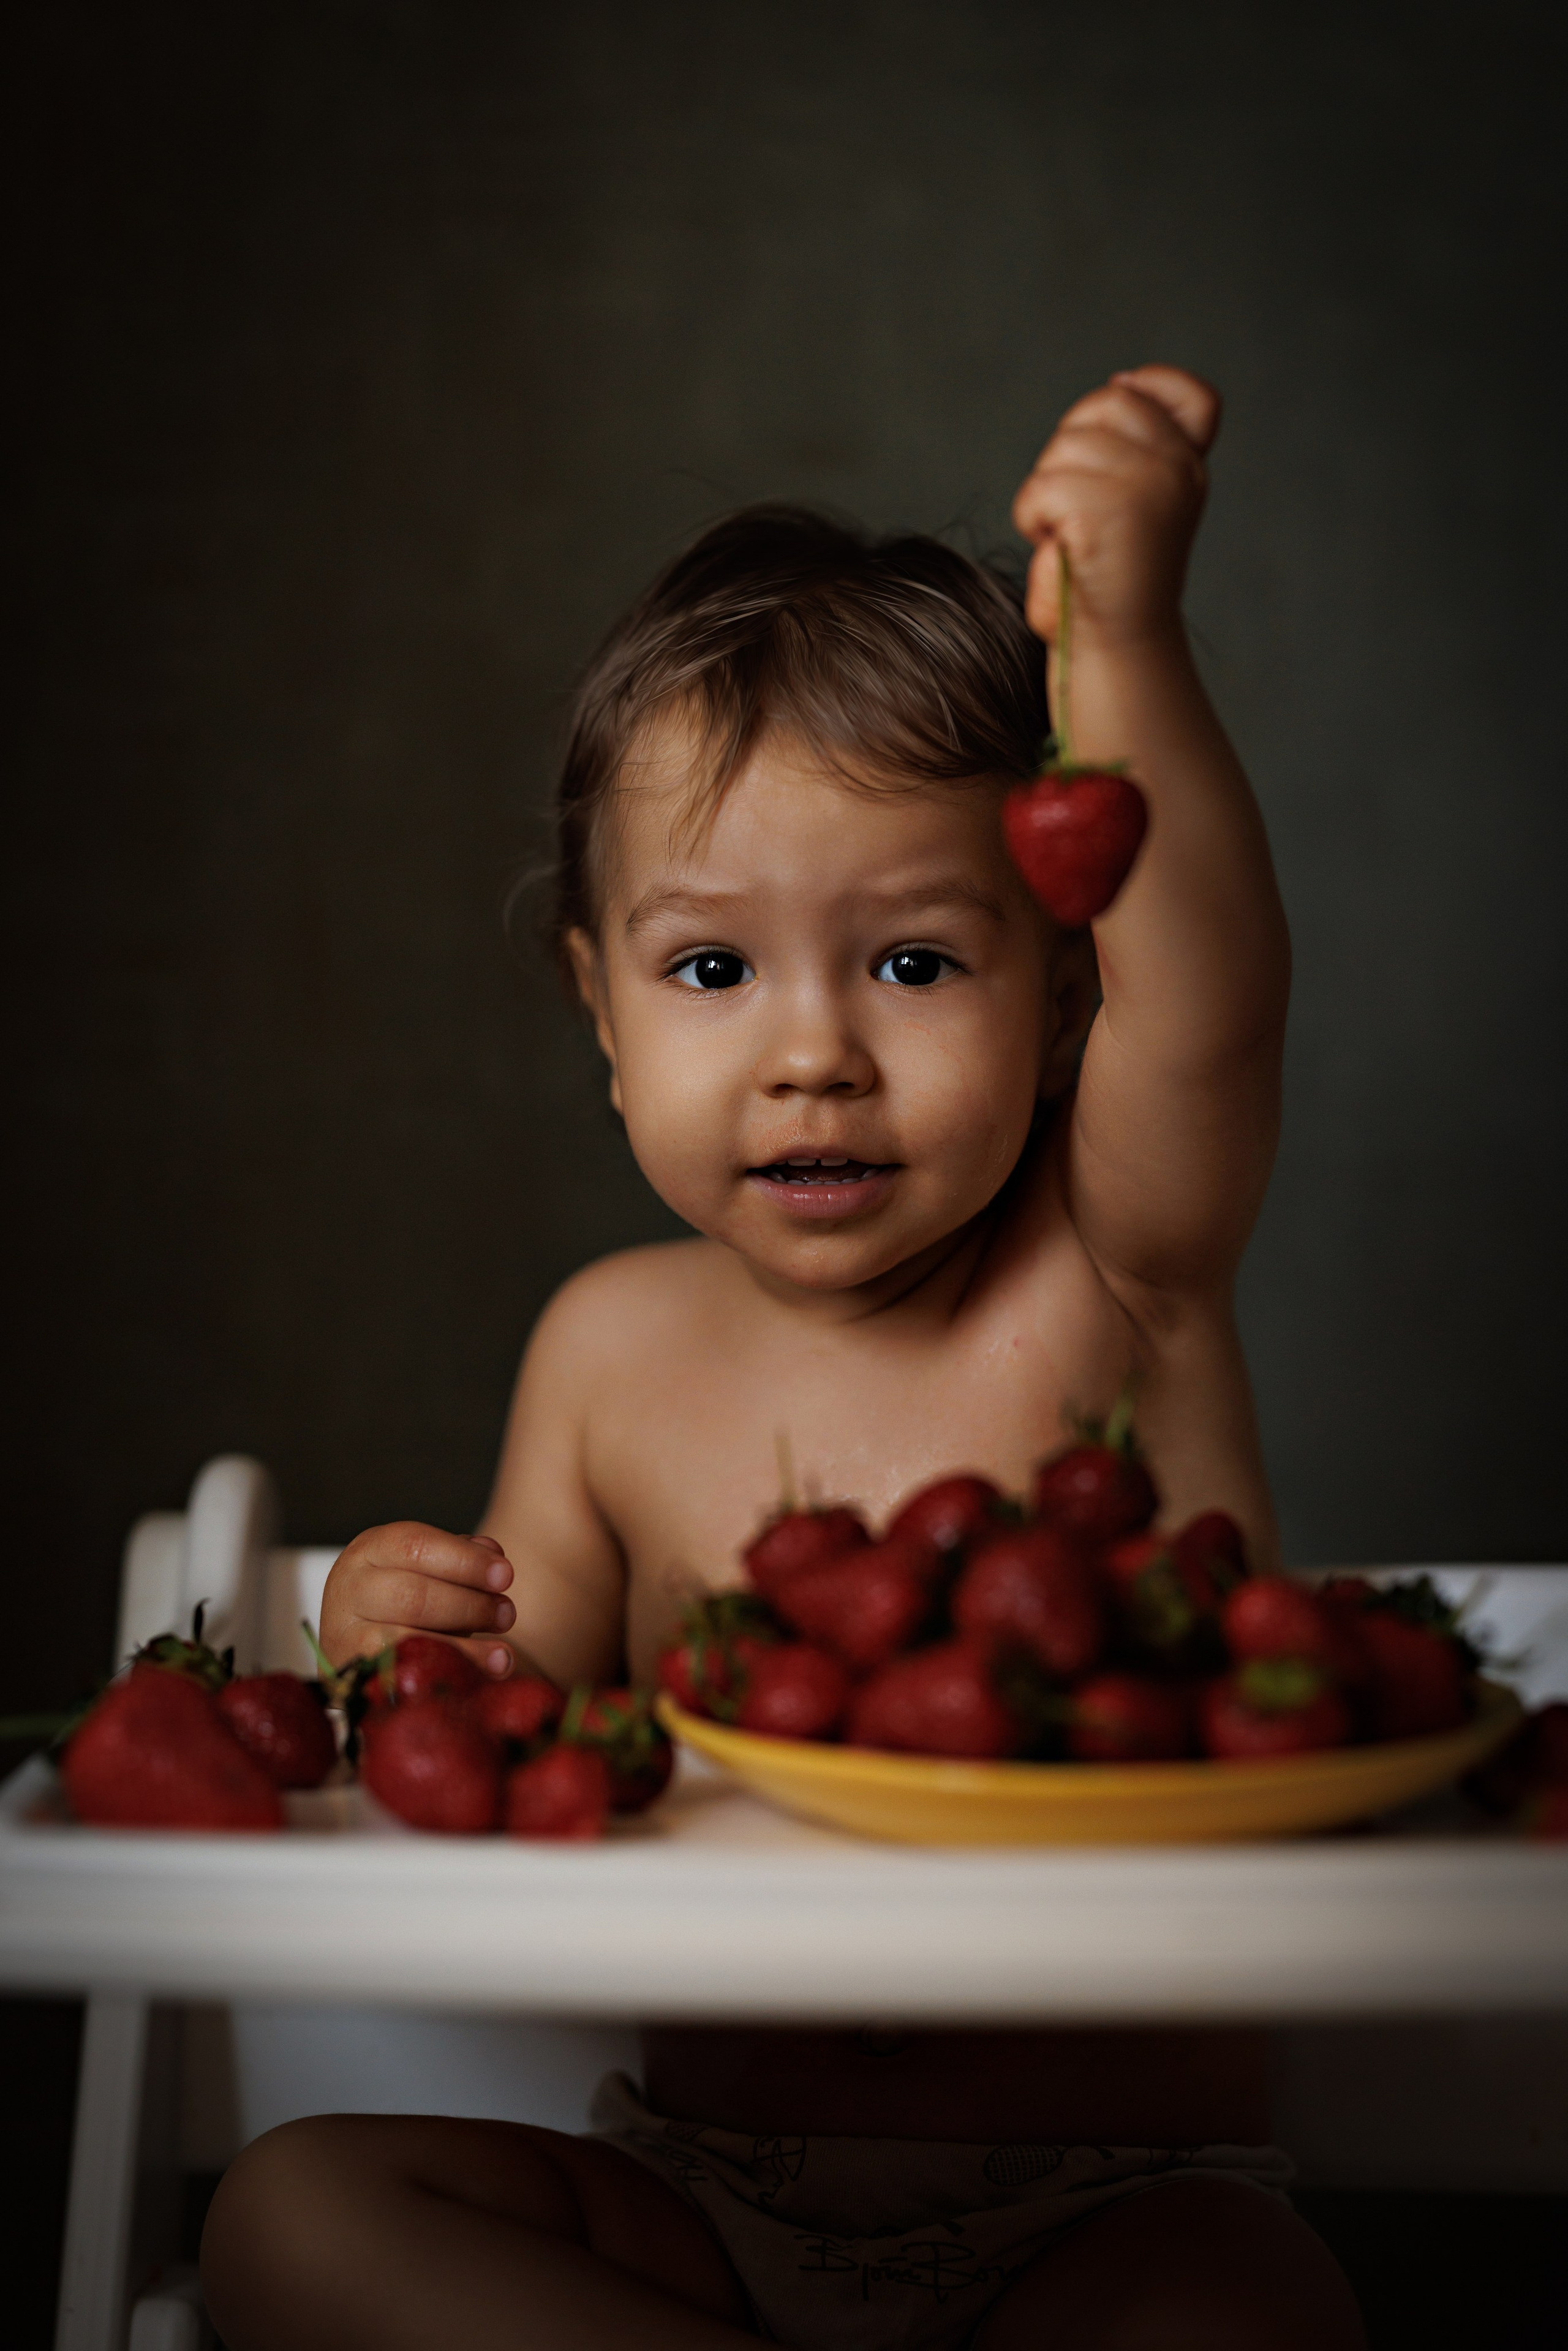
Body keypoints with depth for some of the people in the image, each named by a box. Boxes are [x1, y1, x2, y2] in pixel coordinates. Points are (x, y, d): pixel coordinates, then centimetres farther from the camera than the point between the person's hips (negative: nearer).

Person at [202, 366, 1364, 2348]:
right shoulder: (613, 1353, -1)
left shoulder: (1110, 1277, -10)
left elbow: (1204, 1006, -33)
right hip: (699, 2178, 4)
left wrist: (1126, 638, -48)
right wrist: (427, 1663, -15)